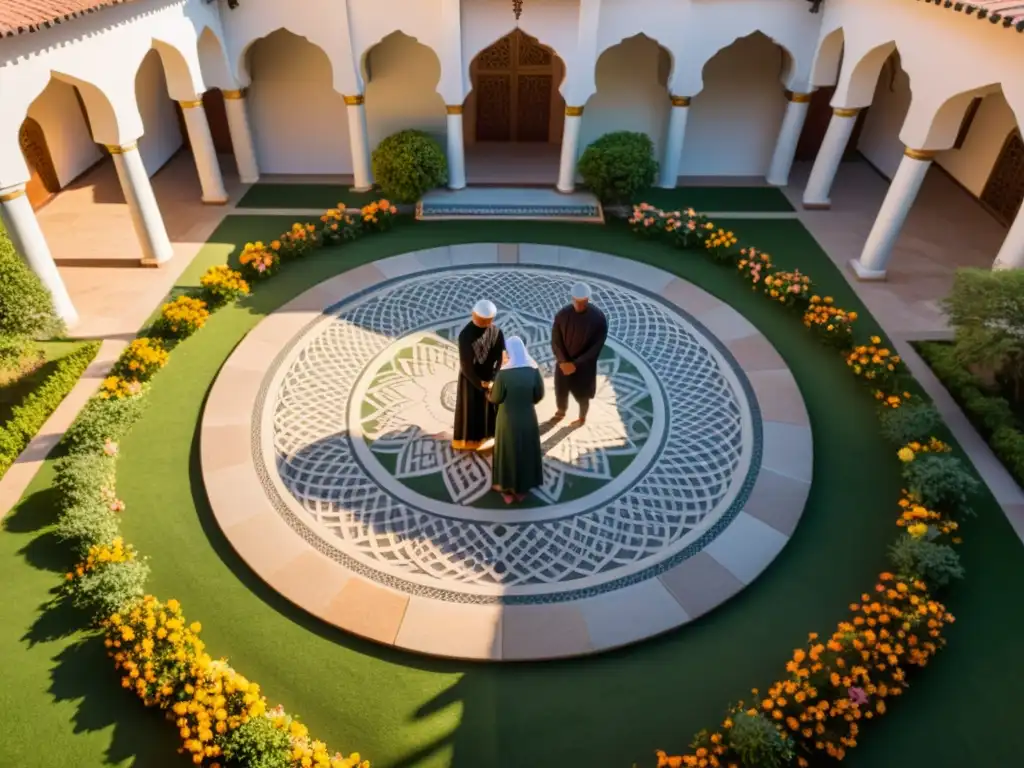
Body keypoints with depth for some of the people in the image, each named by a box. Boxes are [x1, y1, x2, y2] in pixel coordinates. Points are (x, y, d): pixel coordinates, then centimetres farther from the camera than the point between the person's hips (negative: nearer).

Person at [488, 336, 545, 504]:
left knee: (509, 451, 15)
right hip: (528, 418, 3)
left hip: (508, 420, -3)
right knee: (526, 450, 20)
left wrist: (488, 394, 12)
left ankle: (508, 486, 29)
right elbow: (539, 395, -2)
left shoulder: (503, 373, -23)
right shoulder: (533, 370, -12)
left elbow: (495, 398, -11)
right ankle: (523, 485, 35)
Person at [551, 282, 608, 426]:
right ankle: (560, 412, 47)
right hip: (564, 363, 2)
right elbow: (555, 341, -6)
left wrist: (576, 363, -17)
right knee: (560, 391, 17)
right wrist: (563, 361, -16)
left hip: (585, 365, -2)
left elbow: (597, 346, -15)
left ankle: (582, 417, 42)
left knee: (582, 394, 14)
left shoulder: (598, 318, -19)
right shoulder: (562, 314, -13)